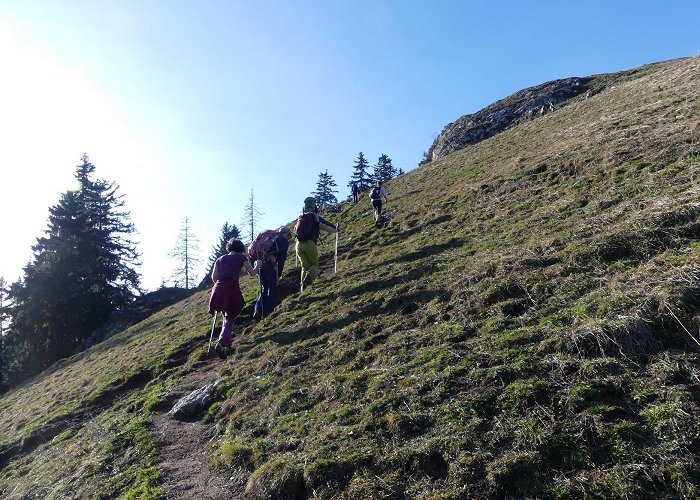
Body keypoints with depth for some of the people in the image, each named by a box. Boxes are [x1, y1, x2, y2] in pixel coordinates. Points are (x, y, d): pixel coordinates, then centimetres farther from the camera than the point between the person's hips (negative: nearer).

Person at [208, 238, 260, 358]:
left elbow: (214, 277, 12)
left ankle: (227, 341, 28)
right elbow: (252, 273, 11)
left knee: (227, 316, 23)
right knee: (230, 318, 4)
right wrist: (257, 265, 30)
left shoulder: (220, 259, 18)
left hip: (219, 289, 4)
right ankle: (221, 343, -15)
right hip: (232, 289, -4)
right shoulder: (241, 258, 8)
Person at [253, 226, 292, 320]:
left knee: (264, 289, 19)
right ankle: (267, 314, 4)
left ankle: (257, 311, 6)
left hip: (259, 263, 6)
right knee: (272, 290, 5)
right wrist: (279, 274, -5)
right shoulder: (284, 241, 7)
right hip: (270, 265, -6)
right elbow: (282, 258, -5)